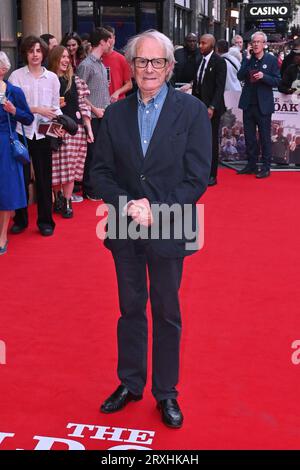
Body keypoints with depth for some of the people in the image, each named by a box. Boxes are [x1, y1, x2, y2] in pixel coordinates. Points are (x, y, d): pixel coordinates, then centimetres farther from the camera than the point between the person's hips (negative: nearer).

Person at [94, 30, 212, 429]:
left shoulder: (192, 111, -6)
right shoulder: (116, 113, 3)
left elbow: (198, 177, -10)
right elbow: (101, 171, 2)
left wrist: (157, 210, -18)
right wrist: (127, 205, -15)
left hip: (168, 230, -3)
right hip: (125, 229, 3)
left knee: (167, 314, 10)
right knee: (130, 309, 16)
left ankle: (166, 393, 26)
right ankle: (130, 384, 33)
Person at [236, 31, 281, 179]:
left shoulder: (272, 60, -4)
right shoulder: (247, 58, 6)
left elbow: (277, 81, -5)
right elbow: (240, 76, -5)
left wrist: (263, 76, -21)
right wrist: (247, 58, -8)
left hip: (263, 104, -4)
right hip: (248, 104, 4)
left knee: (265, 137, 3)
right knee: (249, 136, 11)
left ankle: (266, 167, 10)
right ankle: (251, 165, 22)